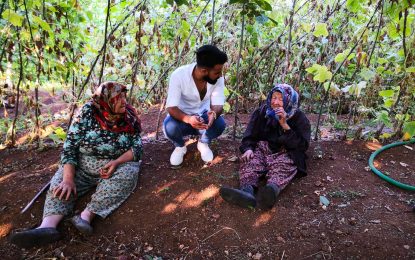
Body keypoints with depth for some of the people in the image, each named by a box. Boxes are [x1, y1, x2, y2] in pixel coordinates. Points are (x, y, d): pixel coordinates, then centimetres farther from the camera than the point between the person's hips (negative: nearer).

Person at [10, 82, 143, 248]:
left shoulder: (129, 117, -7)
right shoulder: (87, 113, -12)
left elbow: (137, 147, -6)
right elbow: (70, 146, -14)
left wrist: (117, 162, -25)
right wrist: (68, 178, -25)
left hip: (119, 164, 0)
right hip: (82, 164, 1)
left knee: (128, 174, -31)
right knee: (60, 183, -21)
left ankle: (86, 216, -40)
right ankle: (48, 226, -42)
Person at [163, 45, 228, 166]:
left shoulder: (218, 78, -20)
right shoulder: (178, 75, -29)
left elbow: (218, 105, -20)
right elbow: (171, 107, -30)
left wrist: (214, 114, -46)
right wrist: (188, 119, -50)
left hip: (203, 115, 2)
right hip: (182, 116, -2)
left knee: (220, 124, -29)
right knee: (170, 127, -34)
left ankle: (203, 143, 6)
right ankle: (180, 147, 3)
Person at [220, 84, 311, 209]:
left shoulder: (299, 117, 2)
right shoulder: (262, 112, 9)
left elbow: (302, 146, -8)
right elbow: (250, 135, 9)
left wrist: (285, 126, -20)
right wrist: (248, 149, -14)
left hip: (285, 152, -2)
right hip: (262, 148, 3)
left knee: (283, 166, -36)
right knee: (250, 160, -30)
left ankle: (272, 190, -68)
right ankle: (247, 191, -59)